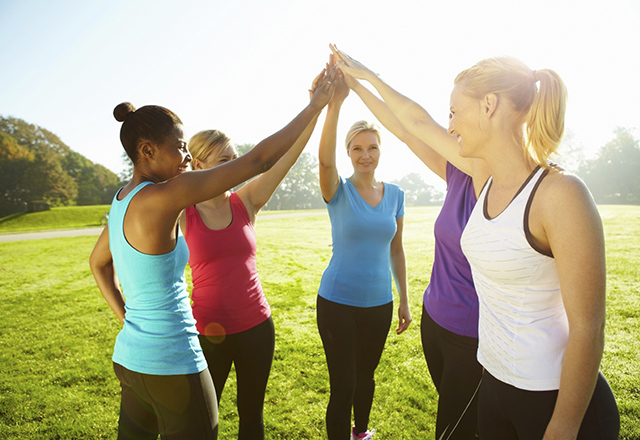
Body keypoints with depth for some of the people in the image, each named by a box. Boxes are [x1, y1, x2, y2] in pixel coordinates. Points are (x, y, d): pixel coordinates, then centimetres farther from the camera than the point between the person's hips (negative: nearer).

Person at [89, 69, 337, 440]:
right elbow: (259, 160, -24)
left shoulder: (122, 199, 4)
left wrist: (126, 317, 17)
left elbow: (98, 263, 21)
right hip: (171, 366, -9)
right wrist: (316, 104, -16)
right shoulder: (161, 198, -23)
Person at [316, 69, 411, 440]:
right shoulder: (339, 192, -9)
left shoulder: (395, 195, 2)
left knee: (366, 375, 22)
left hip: (379, 302, 4)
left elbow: (396, 250, 8)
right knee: (343, 384, 1)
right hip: (338, 302, -4)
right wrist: (334, 104, -44)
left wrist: (404, 300, 9)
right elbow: (325, 159, -31)